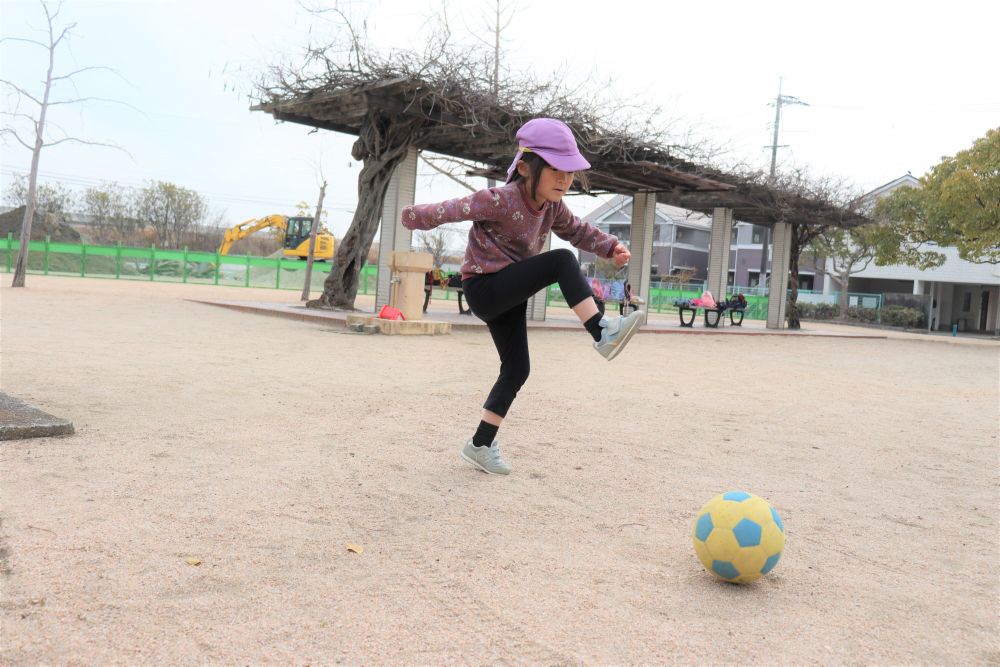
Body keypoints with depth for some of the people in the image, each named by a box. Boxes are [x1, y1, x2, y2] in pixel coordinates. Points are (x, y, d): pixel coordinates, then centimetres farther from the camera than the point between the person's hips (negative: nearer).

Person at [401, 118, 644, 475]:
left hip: (508, 294, 9)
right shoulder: (500, 200, -23)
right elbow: (454, 209, -15)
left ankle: (481, 445, 19)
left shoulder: (552, 207, 1)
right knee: (562, 262, -24)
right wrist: (417, 216, -3)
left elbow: (577, 230, 14)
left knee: (517, 369, 8)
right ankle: (603, 334, -27)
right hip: (483, 287, -9)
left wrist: (611, 247, -1)